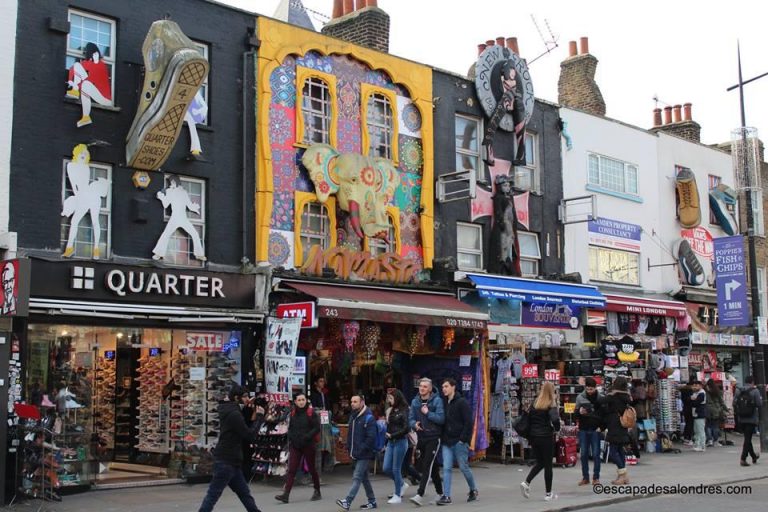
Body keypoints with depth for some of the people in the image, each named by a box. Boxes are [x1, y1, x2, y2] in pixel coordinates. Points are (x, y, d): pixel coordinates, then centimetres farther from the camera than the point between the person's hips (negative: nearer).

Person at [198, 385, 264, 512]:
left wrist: (254, 416, 8)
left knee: (244, 493, 16)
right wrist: (260, 417, -6)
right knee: (213, 494, -8)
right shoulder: (234, 414, -18)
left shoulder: (230, 412, 13)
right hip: (226, 461, -10)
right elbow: (250, 435, -16)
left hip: (230, 461, 10)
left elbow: (243, 430, 19)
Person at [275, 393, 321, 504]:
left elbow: (317, 428, -10)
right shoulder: (293, 413, 7)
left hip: (308, 445, -4)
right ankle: (286, 494, -9)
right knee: (291, 470, -4)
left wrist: (307, 437, -20)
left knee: (312, 469, 9)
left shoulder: (311, 412, -7)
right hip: (295, 445, 4)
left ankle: (317, 492, 24)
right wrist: (290, 439, 4)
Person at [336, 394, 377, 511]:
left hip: (365, 454, -9)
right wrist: (349, 449, 9)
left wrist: (359, 451, -19)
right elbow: (350, 434, 20)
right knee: (364, 477, 14)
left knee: (357, 477, -12)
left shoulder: (368, 418, -13)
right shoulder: (353, 416, 12)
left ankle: (347, 502, -18)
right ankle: (372, 501, 22)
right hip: (356, 454, 9)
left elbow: (371, 438, -19)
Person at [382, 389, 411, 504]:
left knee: (396, 469, -1)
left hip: (400, 442, -7)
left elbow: (406, 429, -15)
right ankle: (402, 484, 29)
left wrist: (392, 435, -14)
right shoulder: (391, 411, 12)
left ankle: (397, 496, 10)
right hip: (390, 442, 7)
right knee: (386, 468, 5)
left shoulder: (404, 411, -10)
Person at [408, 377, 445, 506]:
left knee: (427, 466, -12)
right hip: (421, 437, 5)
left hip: (433, 438, -5)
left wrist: (427, 413, -16)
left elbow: (441, 418, -14)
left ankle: (420, 495, -15)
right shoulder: (415, 401, 8)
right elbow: (411, 418, 7)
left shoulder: (437, 400, -7)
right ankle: (440, 493, 27)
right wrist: (415, 424, -13)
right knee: (433, 467, 15)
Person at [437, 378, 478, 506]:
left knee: (464, 467, 5)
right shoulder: (445, 403, 12)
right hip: (447, 442, 6)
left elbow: (469, 422, -14)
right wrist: (443, 437, 8)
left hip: (459, 442, -6)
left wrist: (463, 439, -17)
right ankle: (446, 496, -1)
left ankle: (473, 490, 25)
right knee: (446, 468, -1)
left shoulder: (462, 402, -9)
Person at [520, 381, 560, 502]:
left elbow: (528, 418, 5)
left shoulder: (535, 404, 5)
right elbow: (555, 420, -23)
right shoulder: (551, 405, -10)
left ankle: (526, 482, 0)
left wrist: (533, 430, 13)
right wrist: (556, 428, -3)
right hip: (546, 437, -5)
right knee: (548, 465, 6)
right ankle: (548, 494, 11)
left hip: (534, 437, 5)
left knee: (540, 463, 19)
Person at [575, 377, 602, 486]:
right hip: (583, 430, 2)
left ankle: (596, 477, 8)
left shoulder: (600, 398, -2)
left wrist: (601, 427, -9)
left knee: (596, 454, 0)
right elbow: (576, 414, 9)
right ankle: (585, 477, 12)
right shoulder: (580, 397, 3)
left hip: (595, 430, -2)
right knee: (584, 454, 5)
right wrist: (579, 412, -14)